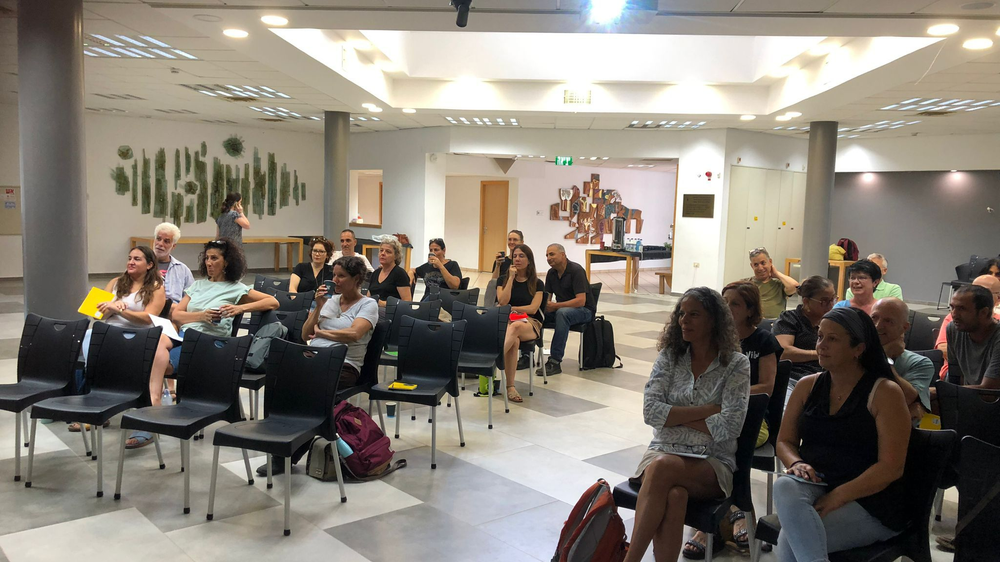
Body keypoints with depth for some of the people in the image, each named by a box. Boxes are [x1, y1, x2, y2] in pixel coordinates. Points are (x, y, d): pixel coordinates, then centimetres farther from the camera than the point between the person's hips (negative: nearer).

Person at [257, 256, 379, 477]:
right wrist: (318, 307, 5)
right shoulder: (330, 300, 22)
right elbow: (305, 335, 18)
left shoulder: (368, 305, 6)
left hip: (343, 366, -5)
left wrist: (320, 332, -1)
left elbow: (354, 334, -13)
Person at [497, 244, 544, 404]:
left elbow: (533, 308, -1)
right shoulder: (503, 279, 14)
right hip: (506, 321, 1)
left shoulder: (537, 283, 11)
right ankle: (510, 386, -42)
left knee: (515, 326, -42)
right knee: (514, 341, -39)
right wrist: (511, 278, -4)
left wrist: (512, 309, -8)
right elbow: (503, 302, -4)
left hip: (531, 323, -1)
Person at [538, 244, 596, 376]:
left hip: (584, 310, -7)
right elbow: (547, 297, 6)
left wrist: (555, 306, -28)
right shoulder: (551, 273, 6)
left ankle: (555, 362, -39)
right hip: (560, 308, 7)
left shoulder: (576, 270, -17)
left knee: (562, 313, -39)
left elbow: (581, 301, -25)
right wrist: (544, 304, -19)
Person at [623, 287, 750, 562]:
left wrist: (674, 416, -7)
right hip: (663, 450, 2)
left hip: (713, 463, -2)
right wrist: (708, 409, -10)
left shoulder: (737, 364, -1)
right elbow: (650, 412, -5)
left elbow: (728, 428, -11)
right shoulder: (669, 356, 7)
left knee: (662, 467, -35)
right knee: (673, 496, -35)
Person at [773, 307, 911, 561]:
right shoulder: (808, 386, 11)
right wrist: (796, 463, -10)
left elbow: (891, 467, -12)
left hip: (868, 501, -5)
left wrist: (837, 497, -21)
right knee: (784, 487, -33)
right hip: (812, 487, 5)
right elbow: (785, 441, 14)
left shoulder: (884, 392, -6)